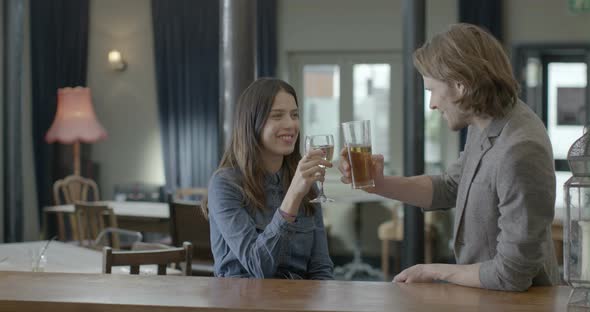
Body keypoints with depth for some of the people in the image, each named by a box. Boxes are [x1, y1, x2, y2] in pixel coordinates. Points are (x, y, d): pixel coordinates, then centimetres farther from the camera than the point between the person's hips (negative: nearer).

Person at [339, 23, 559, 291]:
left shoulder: (519, 153, -30)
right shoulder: (486, 124, -2)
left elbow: (511, 275, -26)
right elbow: (448, 188, 14)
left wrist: (433, 271, -12)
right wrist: (379, 184, -2)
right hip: (484, 291, 7)